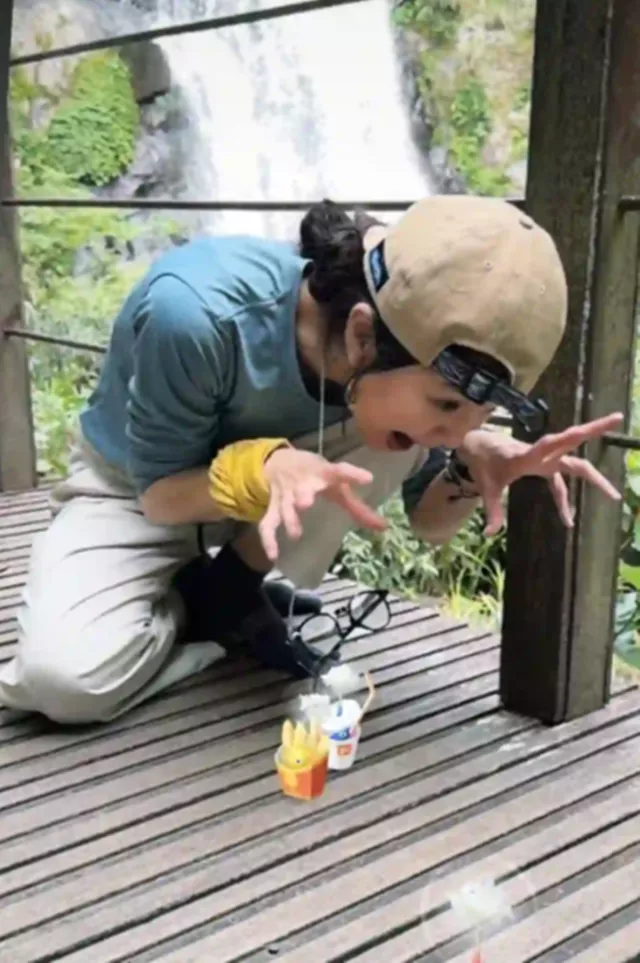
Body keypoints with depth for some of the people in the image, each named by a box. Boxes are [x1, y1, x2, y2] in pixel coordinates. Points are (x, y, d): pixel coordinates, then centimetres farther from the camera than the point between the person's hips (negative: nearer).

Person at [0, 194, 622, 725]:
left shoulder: (420, 347, -23)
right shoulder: (196, 313, -38)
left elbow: (429, 521, -9)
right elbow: (159, 494, -23)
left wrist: (470, 466, -31)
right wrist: (260, 468, -43)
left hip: (288, 493, 4)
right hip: (139, 491, -3)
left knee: (408, 414, -25)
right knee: (63, 677, -30)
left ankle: (233, 592, -8)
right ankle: (189, 609, 3)